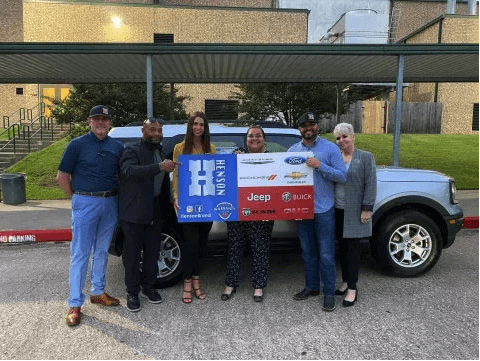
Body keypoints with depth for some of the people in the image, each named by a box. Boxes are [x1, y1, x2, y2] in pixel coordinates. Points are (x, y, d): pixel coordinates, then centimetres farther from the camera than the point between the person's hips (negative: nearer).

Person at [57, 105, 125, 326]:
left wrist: (113, 196, 6)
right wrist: (77, 198, 0)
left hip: (110, 203, 4)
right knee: (80, 253, 0)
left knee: (101, 251, 14)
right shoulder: (77, 145, -3)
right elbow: (62, 177, -1)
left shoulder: (117, 146, 8)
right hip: (85, 204, -4)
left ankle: (98, 292, 29)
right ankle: (75, 304, 9)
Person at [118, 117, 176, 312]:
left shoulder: (162, 154, 14)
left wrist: (166, 205, 13)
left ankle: (148, 287, 30)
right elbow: (129, 170, -28)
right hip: (135, 212, -6)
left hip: (156, 212, 6)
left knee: (152, 252, 15)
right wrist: (159, 167, -37)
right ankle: (132, 292, 18)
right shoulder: (132, 151, -7)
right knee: (133, 253, 4)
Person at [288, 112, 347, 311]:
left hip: (324, 209, -4)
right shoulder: (293, 150, 8)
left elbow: (342, 176, -9)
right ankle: (311, 287, 31)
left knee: (326, 254, 2)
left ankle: (329, 293, 16)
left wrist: (319, 166, -21)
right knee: (308, 252, 16)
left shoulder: (330, 148, -3)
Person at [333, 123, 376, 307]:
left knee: (352, 248, -1)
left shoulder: (366, 157, -3)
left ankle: (352, 289, 9)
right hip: (338, 210, 5)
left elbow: (370, 185, -7)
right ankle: (345, 281, 28)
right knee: (342, 246, 13)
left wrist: (367, 209, -13)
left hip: (355, 212, -4)